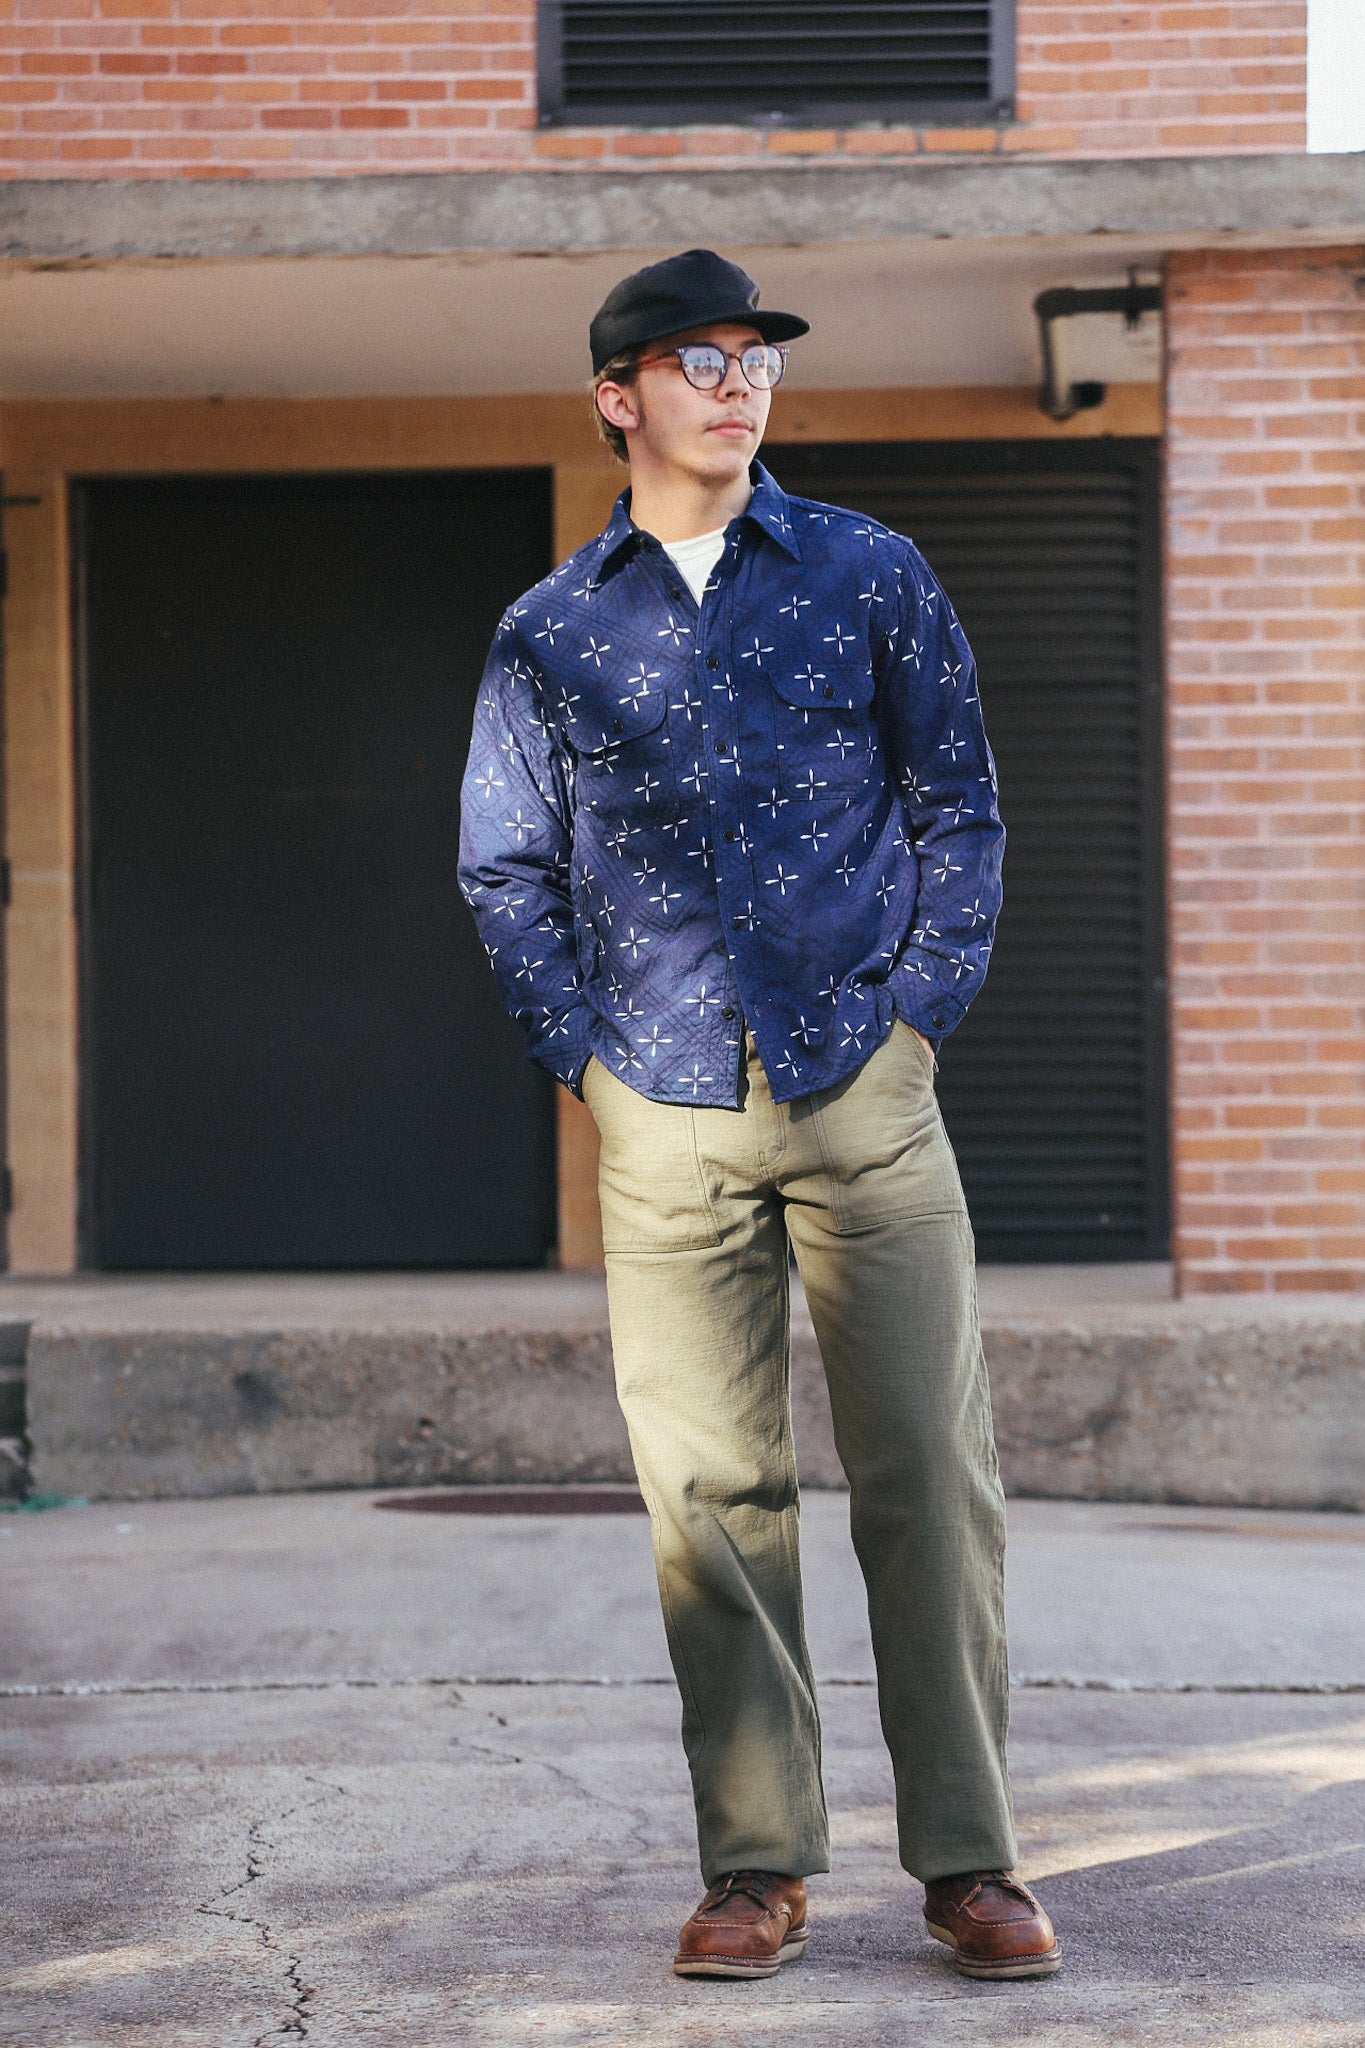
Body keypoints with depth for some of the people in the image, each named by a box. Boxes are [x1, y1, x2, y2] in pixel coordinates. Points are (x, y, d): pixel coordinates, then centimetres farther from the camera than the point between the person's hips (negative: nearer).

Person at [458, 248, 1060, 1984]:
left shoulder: (868, 575, 7)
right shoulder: (550, 635, 8)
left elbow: (960, 809, 10)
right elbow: (504, 871, 14)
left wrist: (918, 1013, 1)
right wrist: (586, 1055, 4)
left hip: (867, 1099, 0)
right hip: (667, 1121, 1)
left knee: (930, 1470, -4)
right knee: (711, 1491, 1)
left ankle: (966, 1858, 4)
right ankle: (755, 1865, 9)